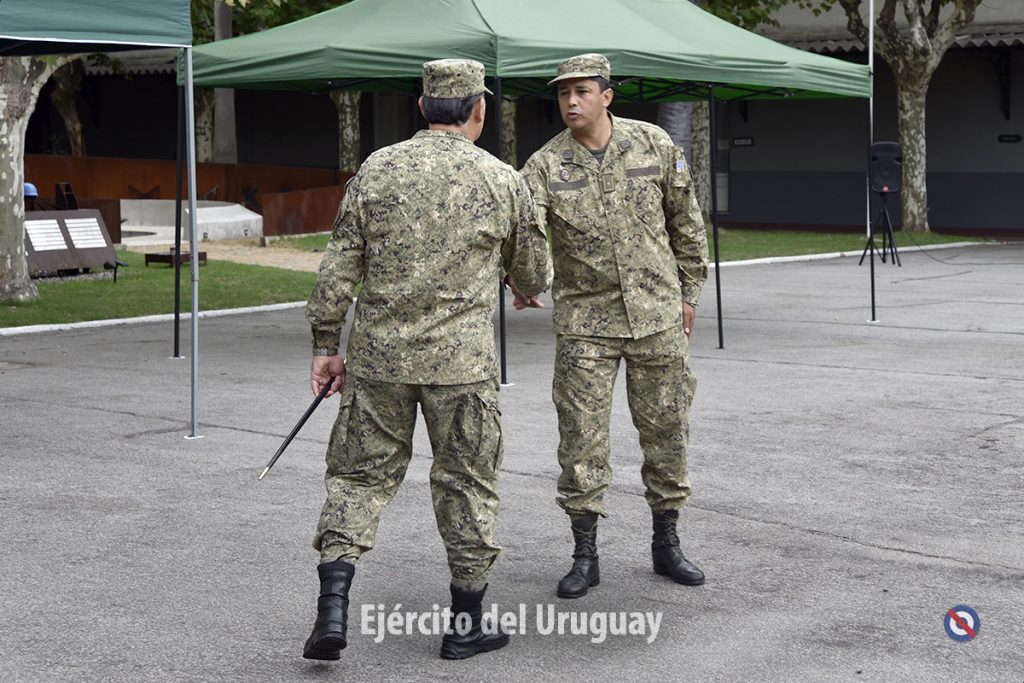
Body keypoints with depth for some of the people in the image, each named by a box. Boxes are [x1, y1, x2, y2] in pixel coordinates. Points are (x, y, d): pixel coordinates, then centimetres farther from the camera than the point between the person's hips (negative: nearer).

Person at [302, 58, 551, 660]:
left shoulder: (378, 170, 1)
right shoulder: (504, 182, -2)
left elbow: (339, 268, 1)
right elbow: (536, 277, 8)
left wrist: (326, 346, 9)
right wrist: (504, 260, 31)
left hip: (379, 355, 2)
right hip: (462, 362, -1)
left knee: (361, 474, 11)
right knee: (468, 485, 11)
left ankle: (333, 609, -1)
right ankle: (465, 626, 19)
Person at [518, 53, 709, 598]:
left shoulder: (654, 145, -1)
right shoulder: (545, 165, -6)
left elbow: (686, 222, 9)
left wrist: (688, 291, 10)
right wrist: (520, 280, -40)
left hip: (656, 315, 1)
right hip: (584, 319, -1)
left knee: (666, 431, 9)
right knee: (582, 438, -1)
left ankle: (666, 544, 24)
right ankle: (585, 556, 11)